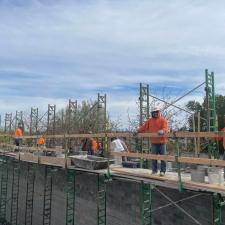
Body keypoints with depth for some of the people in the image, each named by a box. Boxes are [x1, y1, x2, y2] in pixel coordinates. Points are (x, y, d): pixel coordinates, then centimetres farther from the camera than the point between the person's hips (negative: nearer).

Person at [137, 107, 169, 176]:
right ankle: (154, 170, 20)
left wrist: (162, 131, -35)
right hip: (153, 142, 3)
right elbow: (143, 127, 11)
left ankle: (162, 171, 9)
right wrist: (137, 131, 1)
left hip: (162, 142, -3)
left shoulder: (163, 120, -1)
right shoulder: (150, 121, 11)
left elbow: (166, 128, -14)